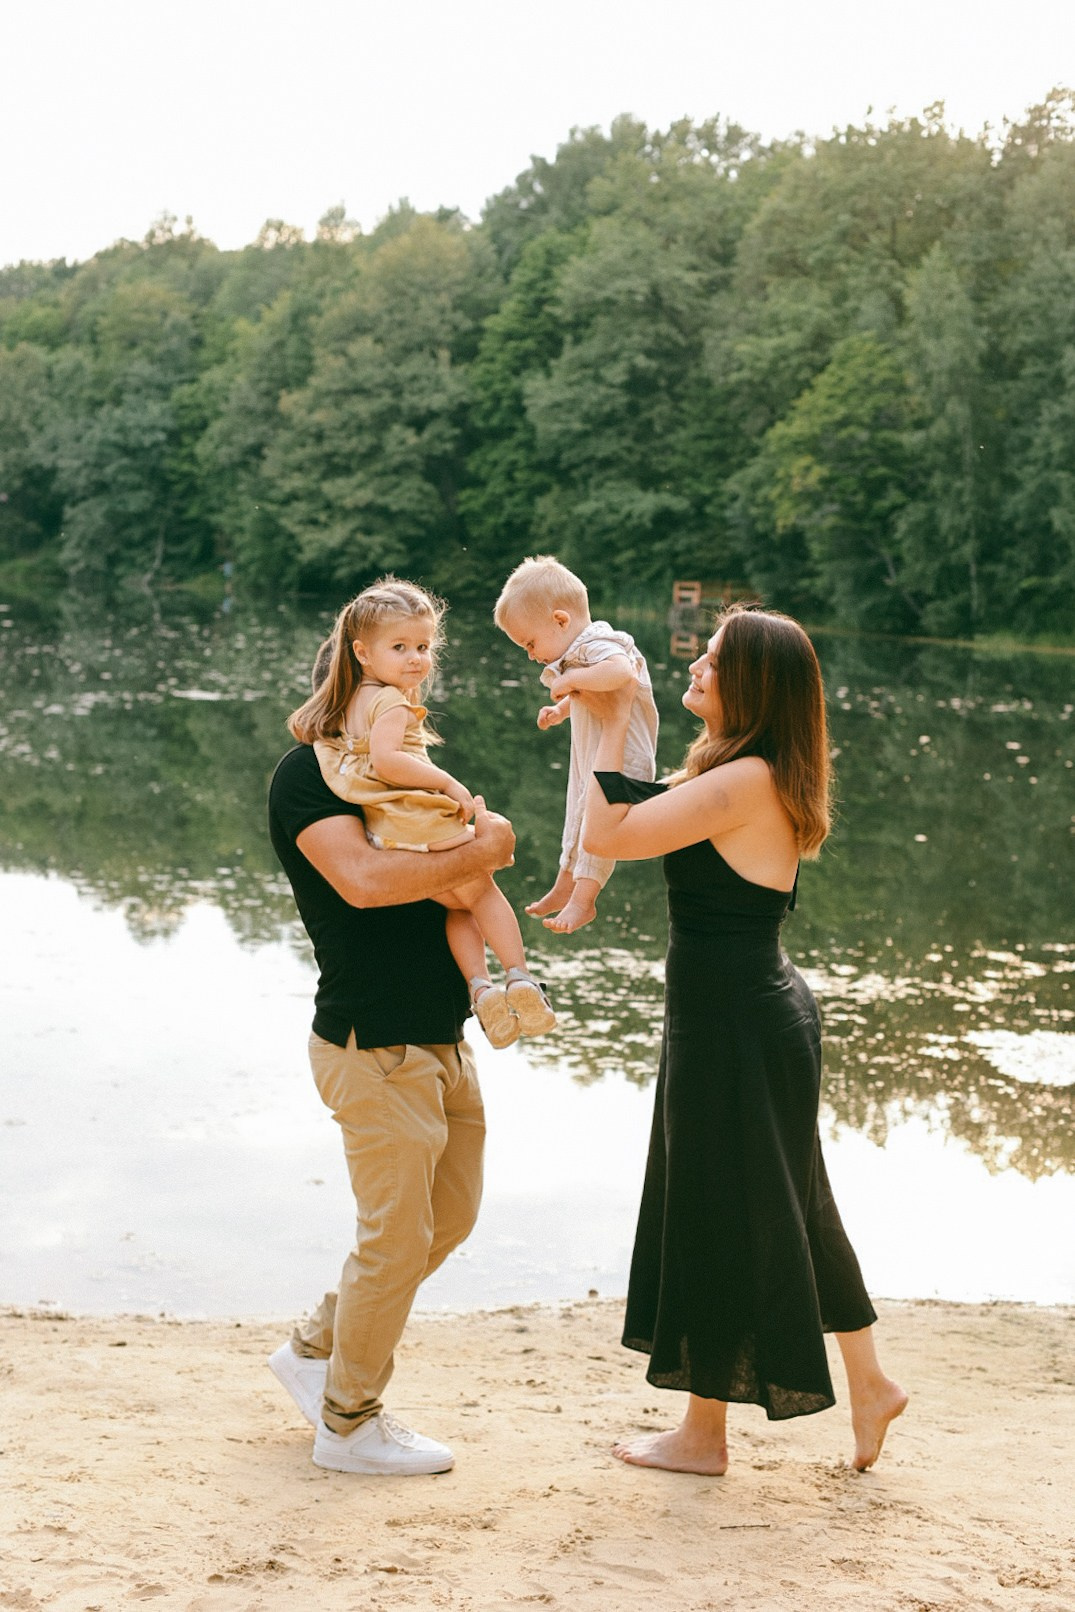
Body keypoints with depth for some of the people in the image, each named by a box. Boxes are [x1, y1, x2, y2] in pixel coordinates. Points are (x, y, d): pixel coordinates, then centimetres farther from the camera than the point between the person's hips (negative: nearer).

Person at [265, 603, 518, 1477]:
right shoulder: (308, 773, -11)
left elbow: (456, 880, 16)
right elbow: (362, 880, -27)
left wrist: (483, 839, -7)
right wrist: (476, 853, -18)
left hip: (442, 1039, 9)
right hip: (377, 1048, -9)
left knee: (451, 1216, 18)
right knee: (398, 1238, -2)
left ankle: (316, 1348, 33)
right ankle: (349, 1422, 16)